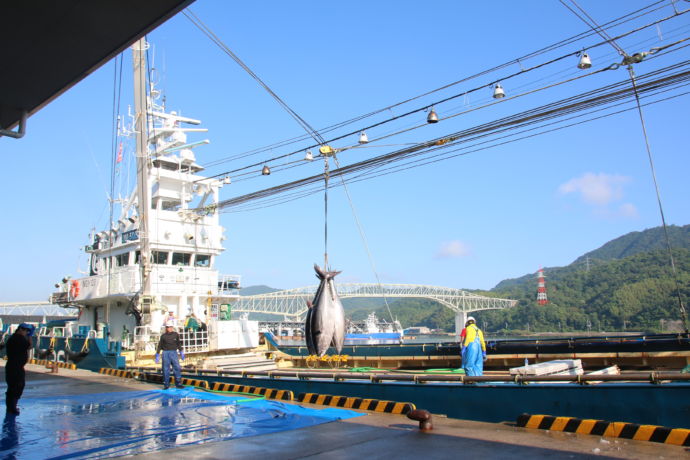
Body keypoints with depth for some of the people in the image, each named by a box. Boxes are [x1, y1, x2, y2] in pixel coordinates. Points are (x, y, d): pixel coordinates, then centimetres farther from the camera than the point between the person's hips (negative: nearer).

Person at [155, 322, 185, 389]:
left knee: (177, 368, -6)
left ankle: (178, 384, 1)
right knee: (166, 369, 0)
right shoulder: (163, 336, 4)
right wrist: (157, 355, 5)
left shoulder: (176, 335, 7)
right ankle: (166, 384, 9)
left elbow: (179, 344, 15)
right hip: (165, 353, -1)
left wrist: (181, 353, 14)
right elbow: (160, 346, 7)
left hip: (174, 353, 1)